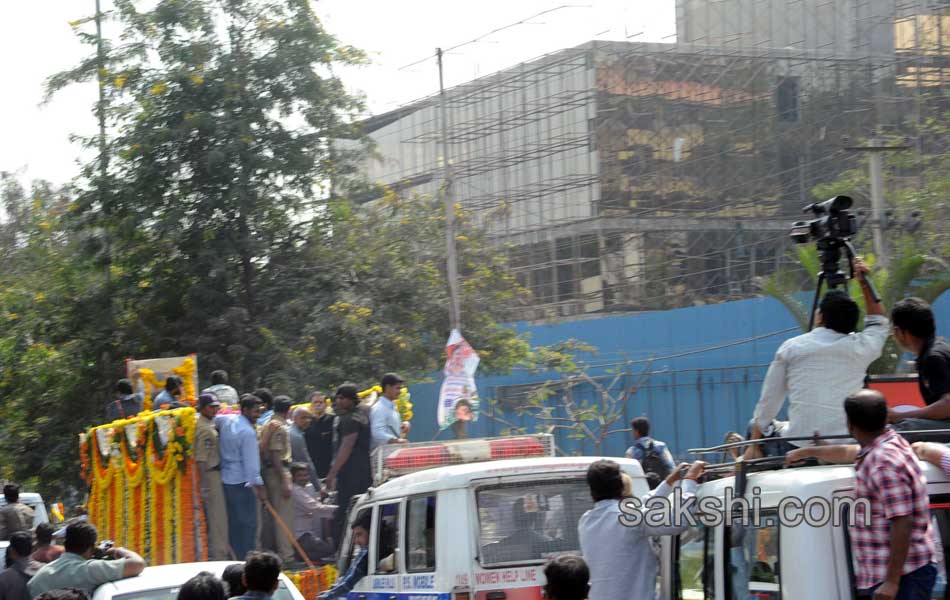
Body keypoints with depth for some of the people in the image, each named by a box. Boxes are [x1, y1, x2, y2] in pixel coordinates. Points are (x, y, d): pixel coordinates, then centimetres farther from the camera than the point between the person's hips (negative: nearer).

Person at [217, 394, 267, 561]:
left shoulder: (227, 420, 5)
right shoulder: (248, 432, -17)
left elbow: (215, 419, 27)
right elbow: (251, 462, -18)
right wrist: (259, 486, -15)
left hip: (225, 479, 8)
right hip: (242, 482, -8)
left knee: (233, 521, 14)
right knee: (248, 523, -3)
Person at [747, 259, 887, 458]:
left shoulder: (791, 347, 3)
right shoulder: (860, 348, 3)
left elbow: (768, 401, 7)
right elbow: (879, 323, 27)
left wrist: (754, 444, 16)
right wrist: (865, 284, 29)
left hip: (798, 449, -2)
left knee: (755, 427, 26)